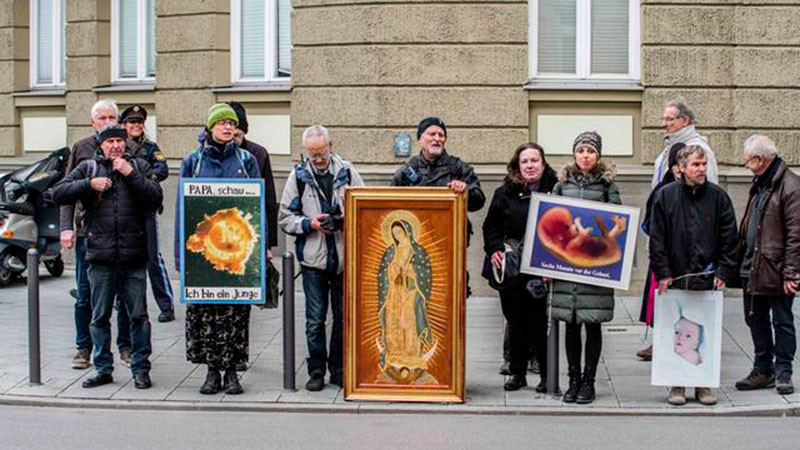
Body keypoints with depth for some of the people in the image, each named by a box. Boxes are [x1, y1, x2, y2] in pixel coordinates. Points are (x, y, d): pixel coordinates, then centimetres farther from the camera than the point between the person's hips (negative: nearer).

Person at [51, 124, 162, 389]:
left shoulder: (139, 166, 8)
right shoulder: (88, 168, 10)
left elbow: (155, 198, -5)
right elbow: (58, 194, 3)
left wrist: (131, 174, -11)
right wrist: (89, 184, -8)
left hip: (134, 257, -1)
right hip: (100, 257, 1)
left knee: (138, 315, 3)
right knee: (100, 317, 8)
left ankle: (140, 369, 12)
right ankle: (103, 369, 19)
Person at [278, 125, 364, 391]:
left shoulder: (347, 172, 4)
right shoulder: (299, 175, 3)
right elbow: (285, 218, 4)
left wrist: (348, 220, -13)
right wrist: (311, 224, -11)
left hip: (345, 256, 1)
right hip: (313, 258, -1)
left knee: (344, 316, 7)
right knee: (315, 319, 3)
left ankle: (339, 369, 19)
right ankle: (316, 371, 13)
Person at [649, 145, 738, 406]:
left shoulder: (718, 196, 5)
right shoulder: (665, 196, 2)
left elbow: (729, 239, 6)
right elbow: (657, 238, 2)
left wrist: (724, 272, -1)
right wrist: (662, 273, -4)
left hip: (707, 277, 1)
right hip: (675, 278, -1)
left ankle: (703, 384, 15)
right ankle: (677, 384, 14)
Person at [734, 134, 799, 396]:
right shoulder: (760, 184, 14)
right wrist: (741, 261, 14)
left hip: (776, 271, -9)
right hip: (752, 269, 9)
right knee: (756, 320, 14)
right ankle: (763, 371, 25)